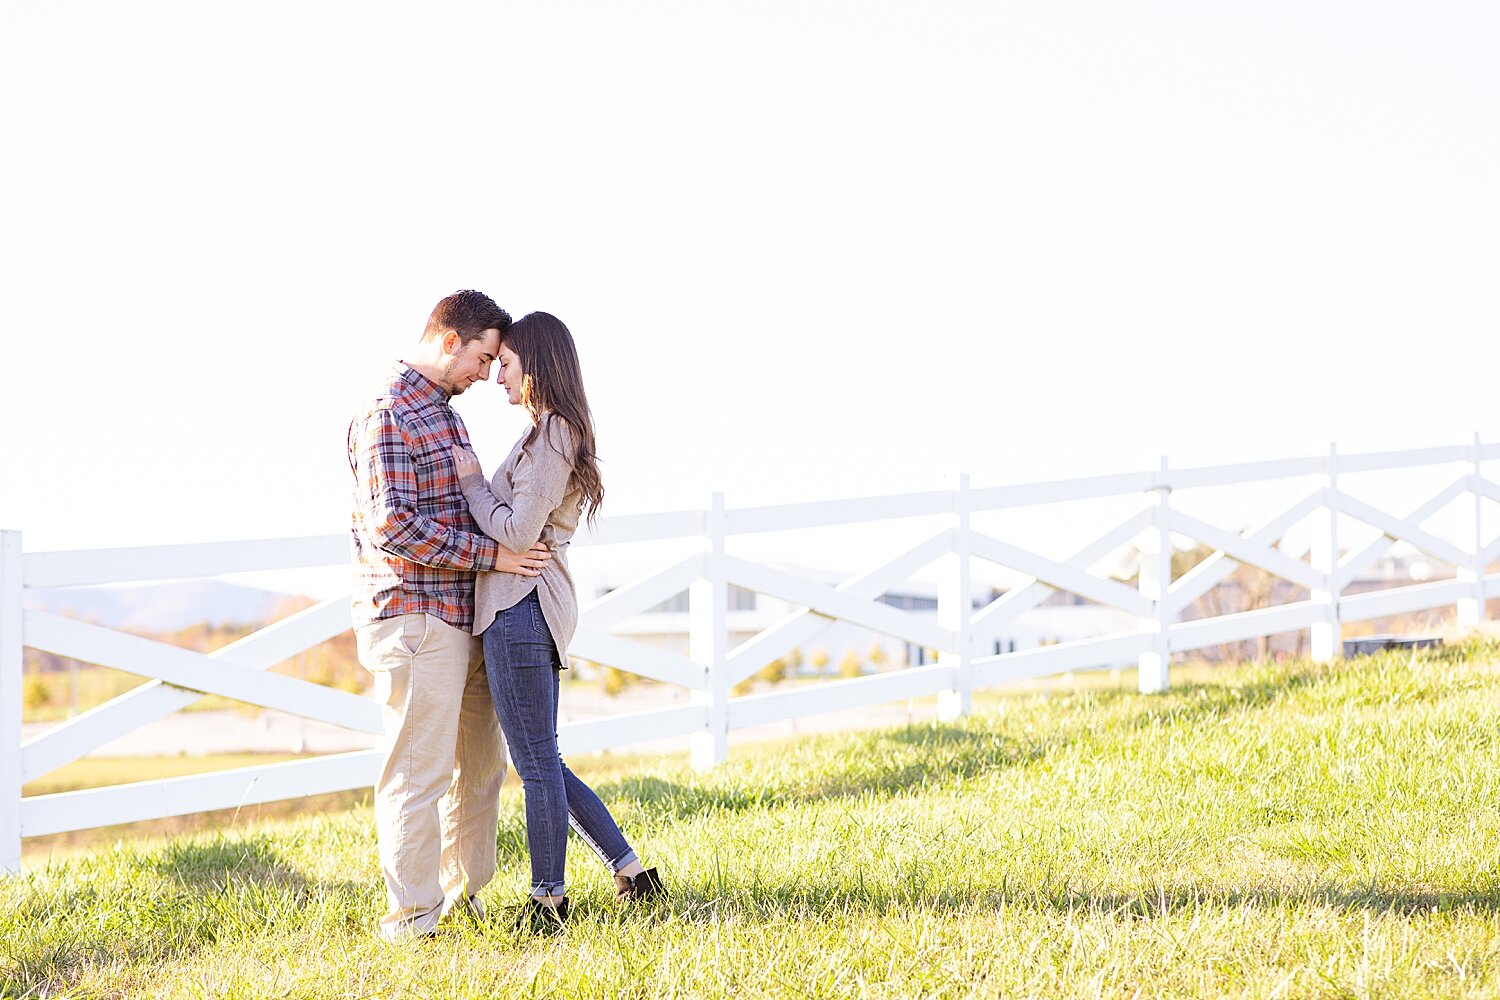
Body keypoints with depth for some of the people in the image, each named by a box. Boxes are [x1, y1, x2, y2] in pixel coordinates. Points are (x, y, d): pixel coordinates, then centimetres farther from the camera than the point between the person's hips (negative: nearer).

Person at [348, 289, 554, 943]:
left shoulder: (442, 410, 18)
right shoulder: (388, 415, -14)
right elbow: (393, 526, -23)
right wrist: (493, 555, -19)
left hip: (460, 618, 10)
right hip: (414, 619, -10)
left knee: (480, 762, 16)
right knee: (419, 772, -5)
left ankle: (464, 894, 27)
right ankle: (410, 920, 1)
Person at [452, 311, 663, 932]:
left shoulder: (551, 435, -14)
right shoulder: (559, 433, 17)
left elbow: (518, 531, -18)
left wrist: (472, 482, -6)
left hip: (522, 609, -10)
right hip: (529, 606, 10)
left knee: (537, 764, -1)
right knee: (542, 762, 15)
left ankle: (548, 903, 7)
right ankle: (631, 872, 19)